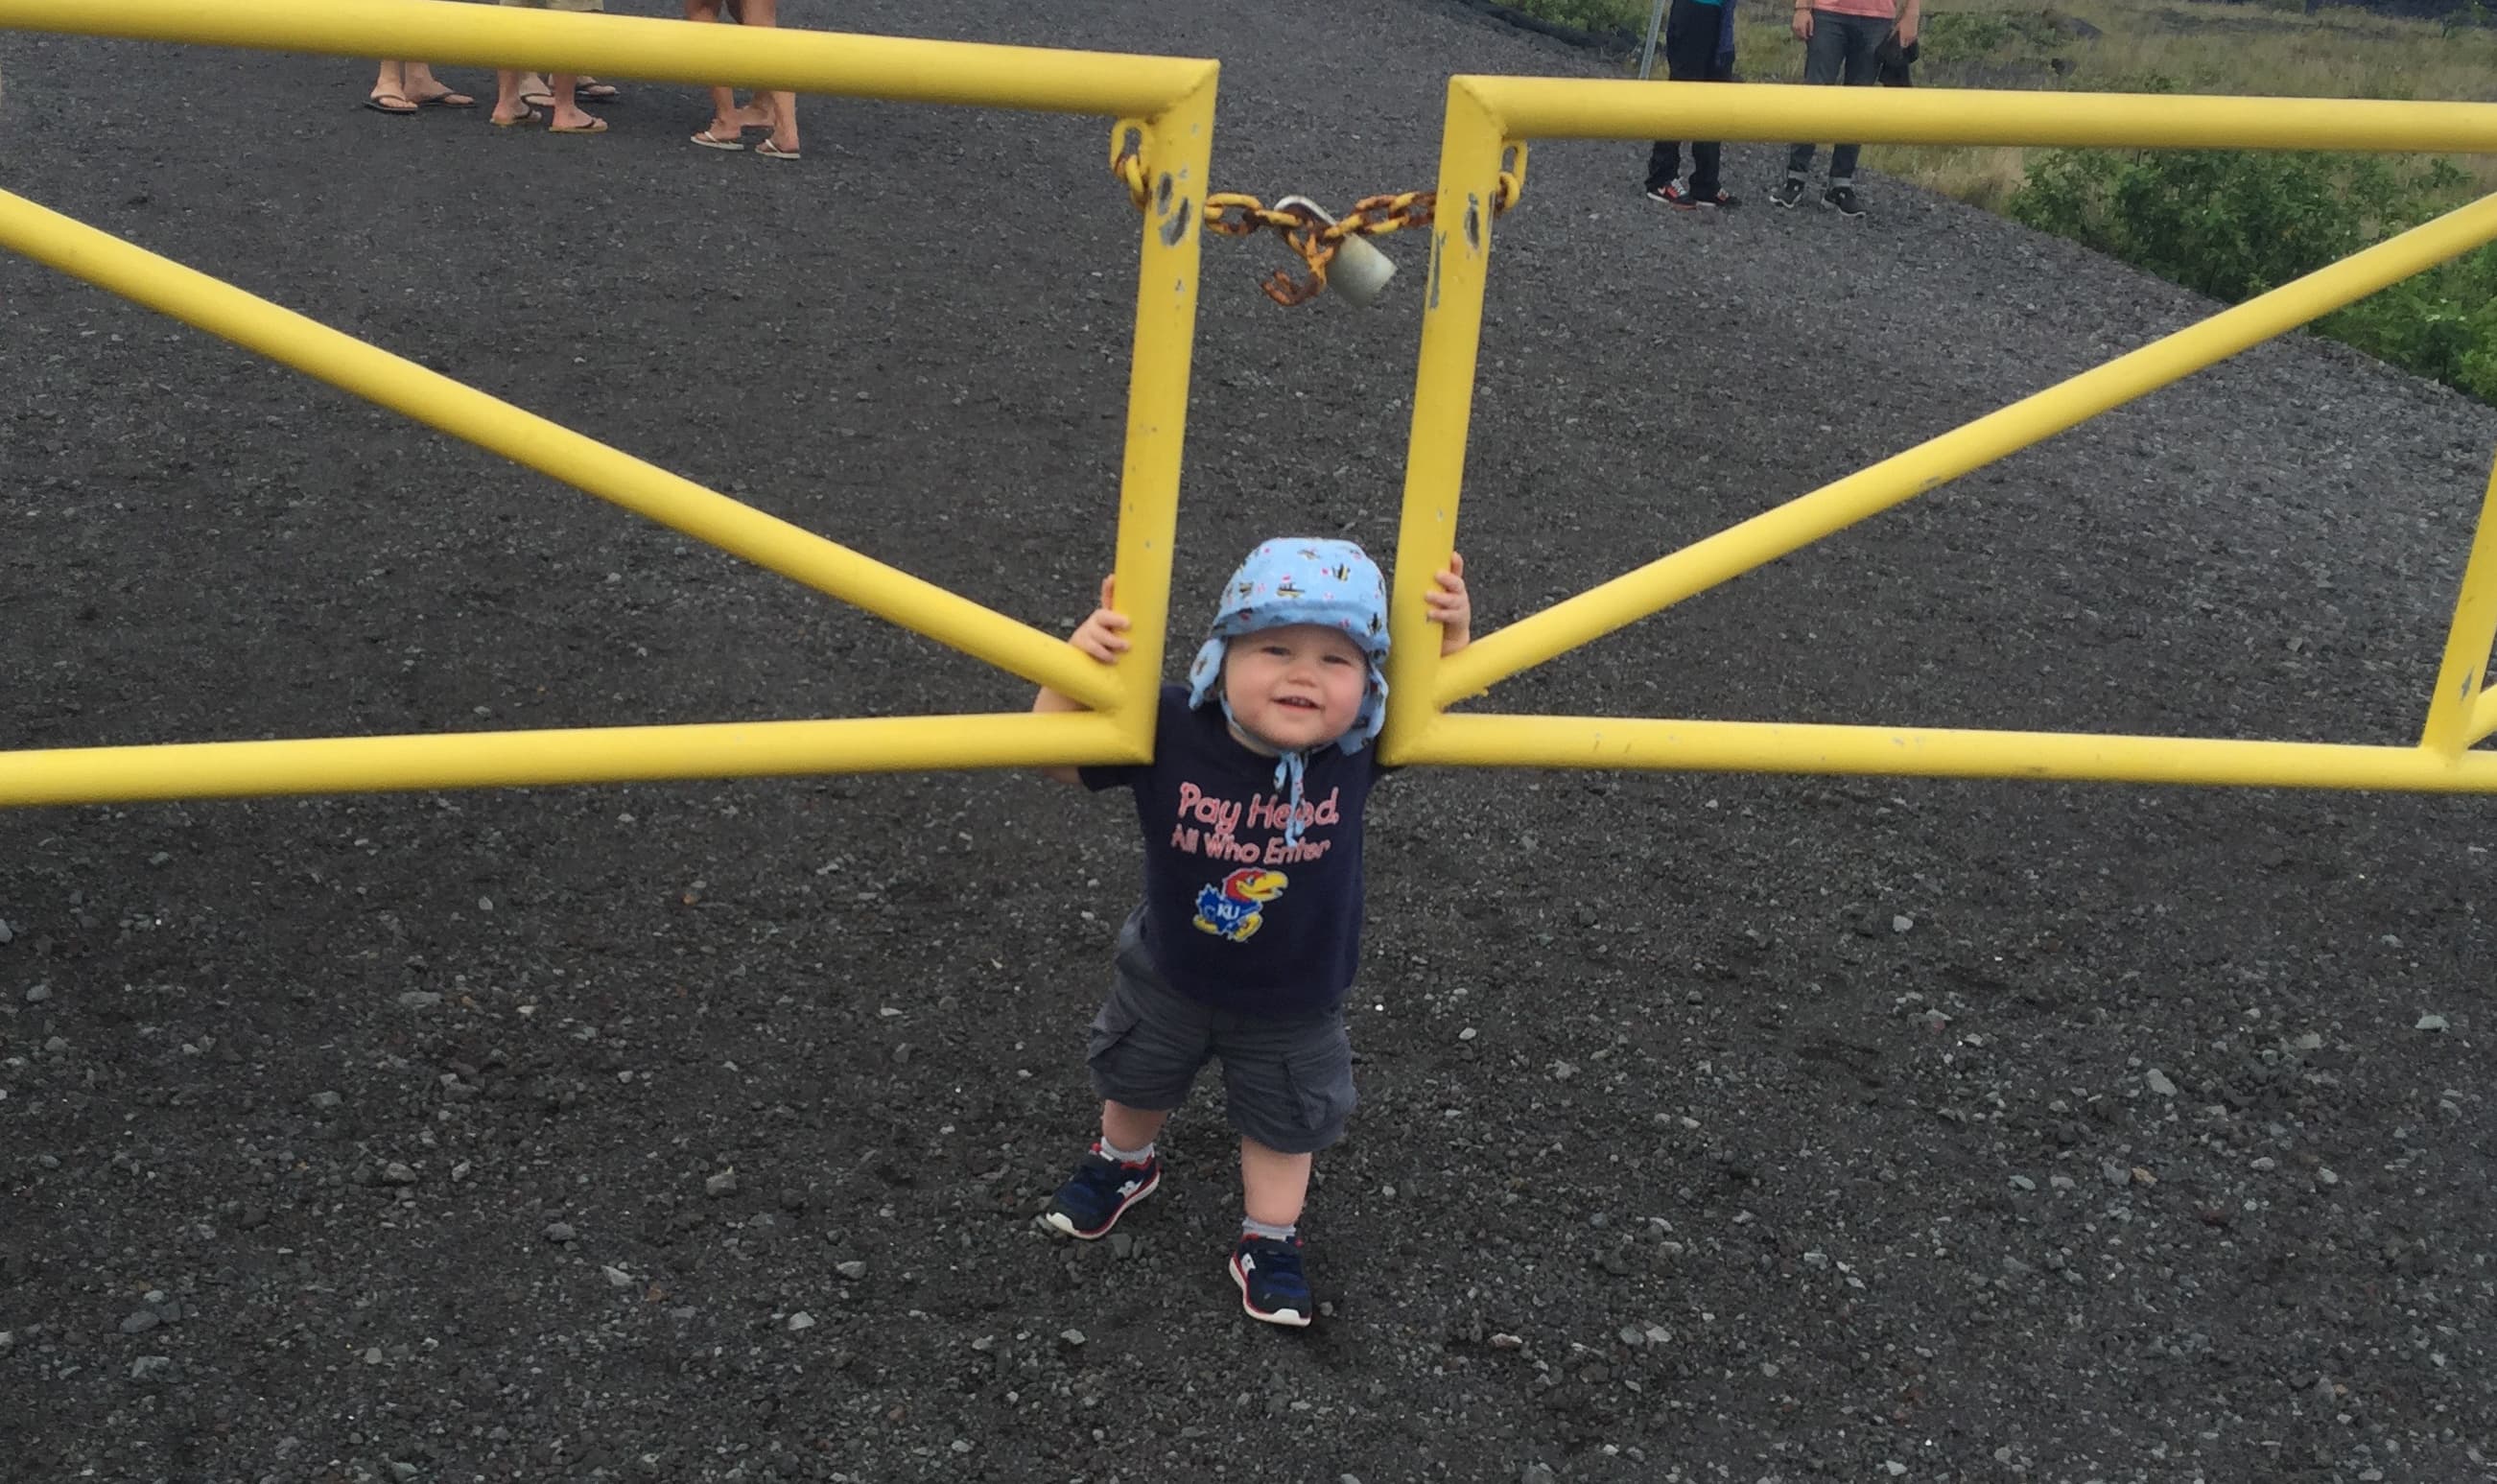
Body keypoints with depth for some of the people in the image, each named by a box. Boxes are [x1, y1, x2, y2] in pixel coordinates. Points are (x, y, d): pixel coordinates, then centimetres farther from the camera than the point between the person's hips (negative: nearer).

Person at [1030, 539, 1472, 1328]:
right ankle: (1123, 1163, 62)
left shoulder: (1355, 747, -29)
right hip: (1167, 977, 1)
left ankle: (1269, 1242, 47)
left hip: (1293, 1004, -1)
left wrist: (1452, 641, -30)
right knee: (1136, 1081, 30)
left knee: (1283, 1121, 21)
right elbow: (1056, 758, -19)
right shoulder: (1167, 728, -31)